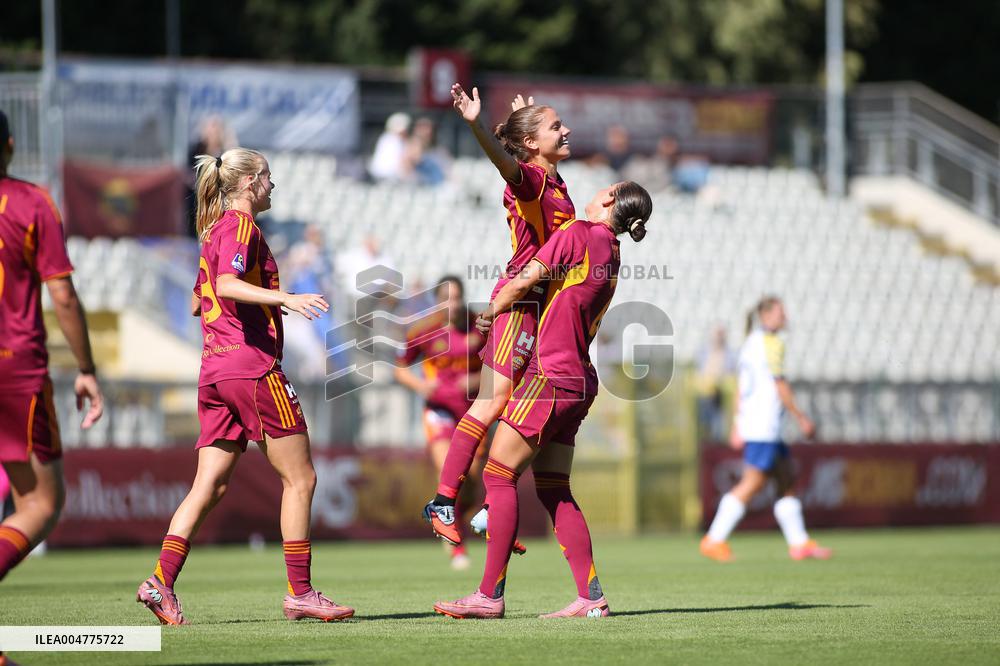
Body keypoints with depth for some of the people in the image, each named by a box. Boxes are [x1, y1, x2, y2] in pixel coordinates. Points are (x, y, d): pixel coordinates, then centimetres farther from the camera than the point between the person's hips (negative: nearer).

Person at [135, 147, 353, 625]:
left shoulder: (215, 230, 20)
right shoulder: (241, 226, -7)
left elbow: (198, 302, 29)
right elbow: (228, 284, -24)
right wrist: (284, 298, -35)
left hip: (215, 370, 9)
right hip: (252, 365, -9)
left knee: (210, 486, 5)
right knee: (299, 478, -2)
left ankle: (161, 581, -7)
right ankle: (300, 593, -3)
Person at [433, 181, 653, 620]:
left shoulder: (578, 233, -8)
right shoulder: (611, 256, 16)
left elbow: (524, 282, -6)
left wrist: (491, 311, 10)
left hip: (550, 377, -8)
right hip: (579, 382, 8)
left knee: (499, 475, -6)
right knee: (554, 491, 11)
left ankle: (490, 595, -8)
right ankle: (591, 597, 6)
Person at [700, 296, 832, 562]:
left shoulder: (750, 343, 18)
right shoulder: (771, 343, -11)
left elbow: (741, 389, 19)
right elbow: (780, 385, -13)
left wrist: (737, 426, 20)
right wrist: (802, 419, -7)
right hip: (764, 427, -10)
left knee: (787, 480, 11)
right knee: (752, 483, -10)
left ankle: (799, 543, 12)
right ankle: (714, 539, -11)